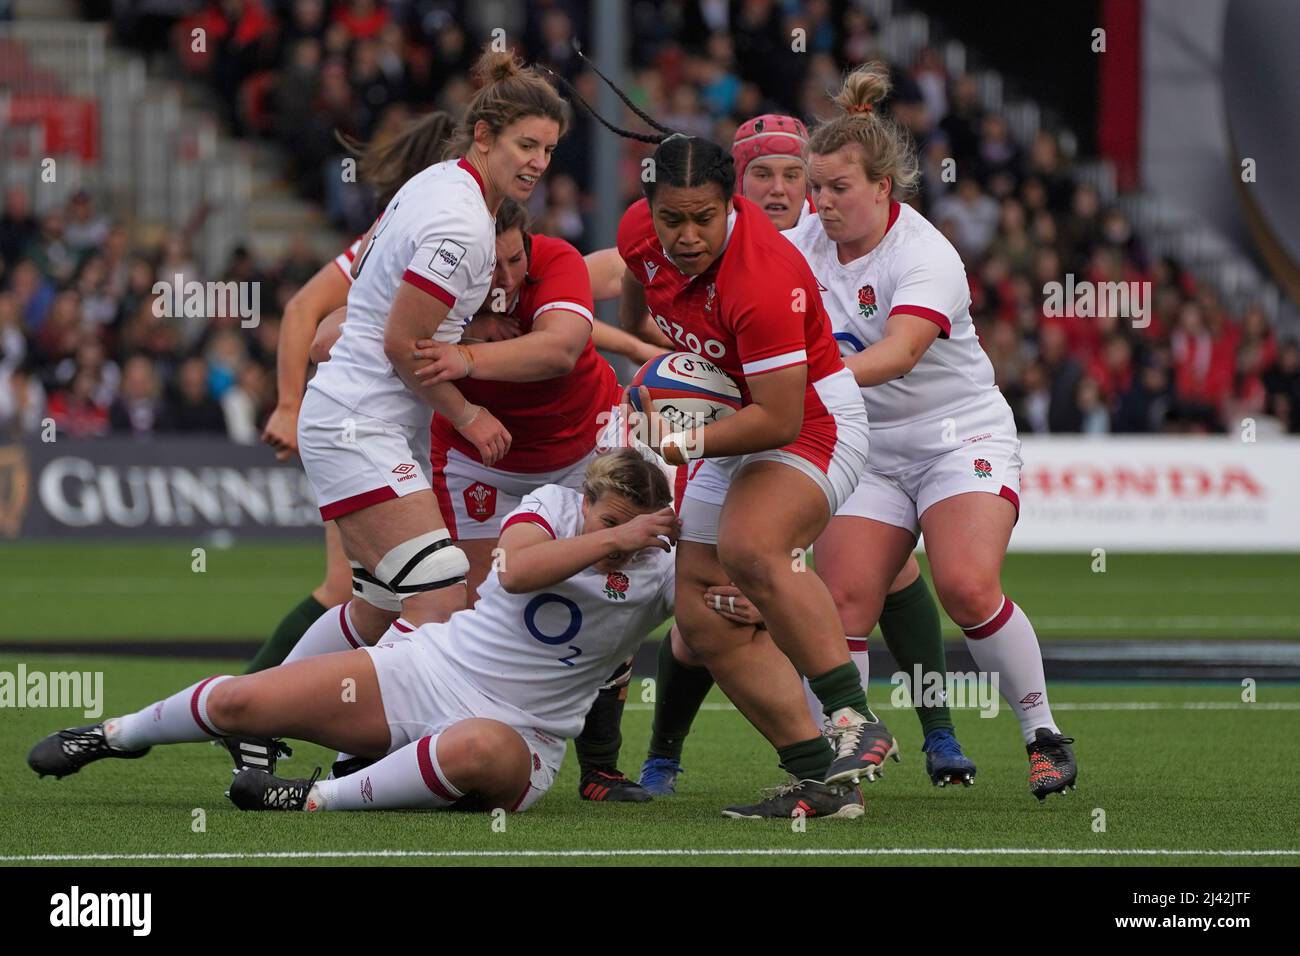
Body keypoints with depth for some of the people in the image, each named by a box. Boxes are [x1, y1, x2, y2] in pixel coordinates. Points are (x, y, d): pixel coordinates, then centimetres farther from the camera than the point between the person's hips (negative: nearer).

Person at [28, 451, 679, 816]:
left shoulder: (658, 570, -3)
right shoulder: (554, 504, -3)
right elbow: (515, 571, -24)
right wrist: (611, 538, -31)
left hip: (519, 733, -2)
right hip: (426, 672, 2)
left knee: (477, 749, -45)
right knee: (237, 702, -5)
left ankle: (317, 801, -29)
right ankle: (116, 735, 26)